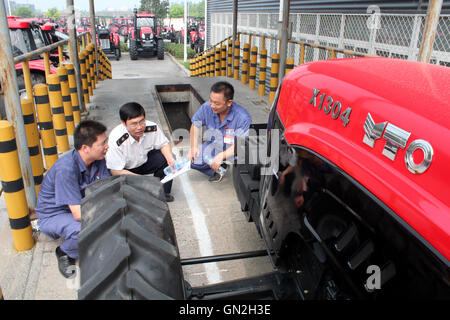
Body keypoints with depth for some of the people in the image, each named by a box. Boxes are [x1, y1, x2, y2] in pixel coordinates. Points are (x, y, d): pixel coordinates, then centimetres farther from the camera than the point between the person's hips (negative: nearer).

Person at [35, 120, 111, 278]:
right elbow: (79, 214, -34)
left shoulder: (98, 159, -12)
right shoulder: (66, 169, -33)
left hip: (81, 204, 7)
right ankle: (64, 253, -2)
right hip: (53, 214, -6)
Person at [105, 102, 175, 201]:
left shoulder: (152, 128, -25)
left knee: (166, 158, -18)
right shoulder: (116, 140, -35)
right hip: (125, 170, -4)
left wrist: (170, 158, -27)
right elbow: (116, 171, -29)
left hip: (144, 161, 4)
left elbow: (163, 144, -4)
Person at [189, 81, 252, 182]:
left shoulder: (242, 117, -29)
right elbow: (195, 124, 3)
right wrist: (193, 146, -2)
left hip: (233, 151, -5)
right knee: (193, 160, -10)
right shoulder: (206, 107, -16)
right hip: (214, 146, 5)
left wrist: (221, 156, -40)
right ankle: (218, 170, 13)